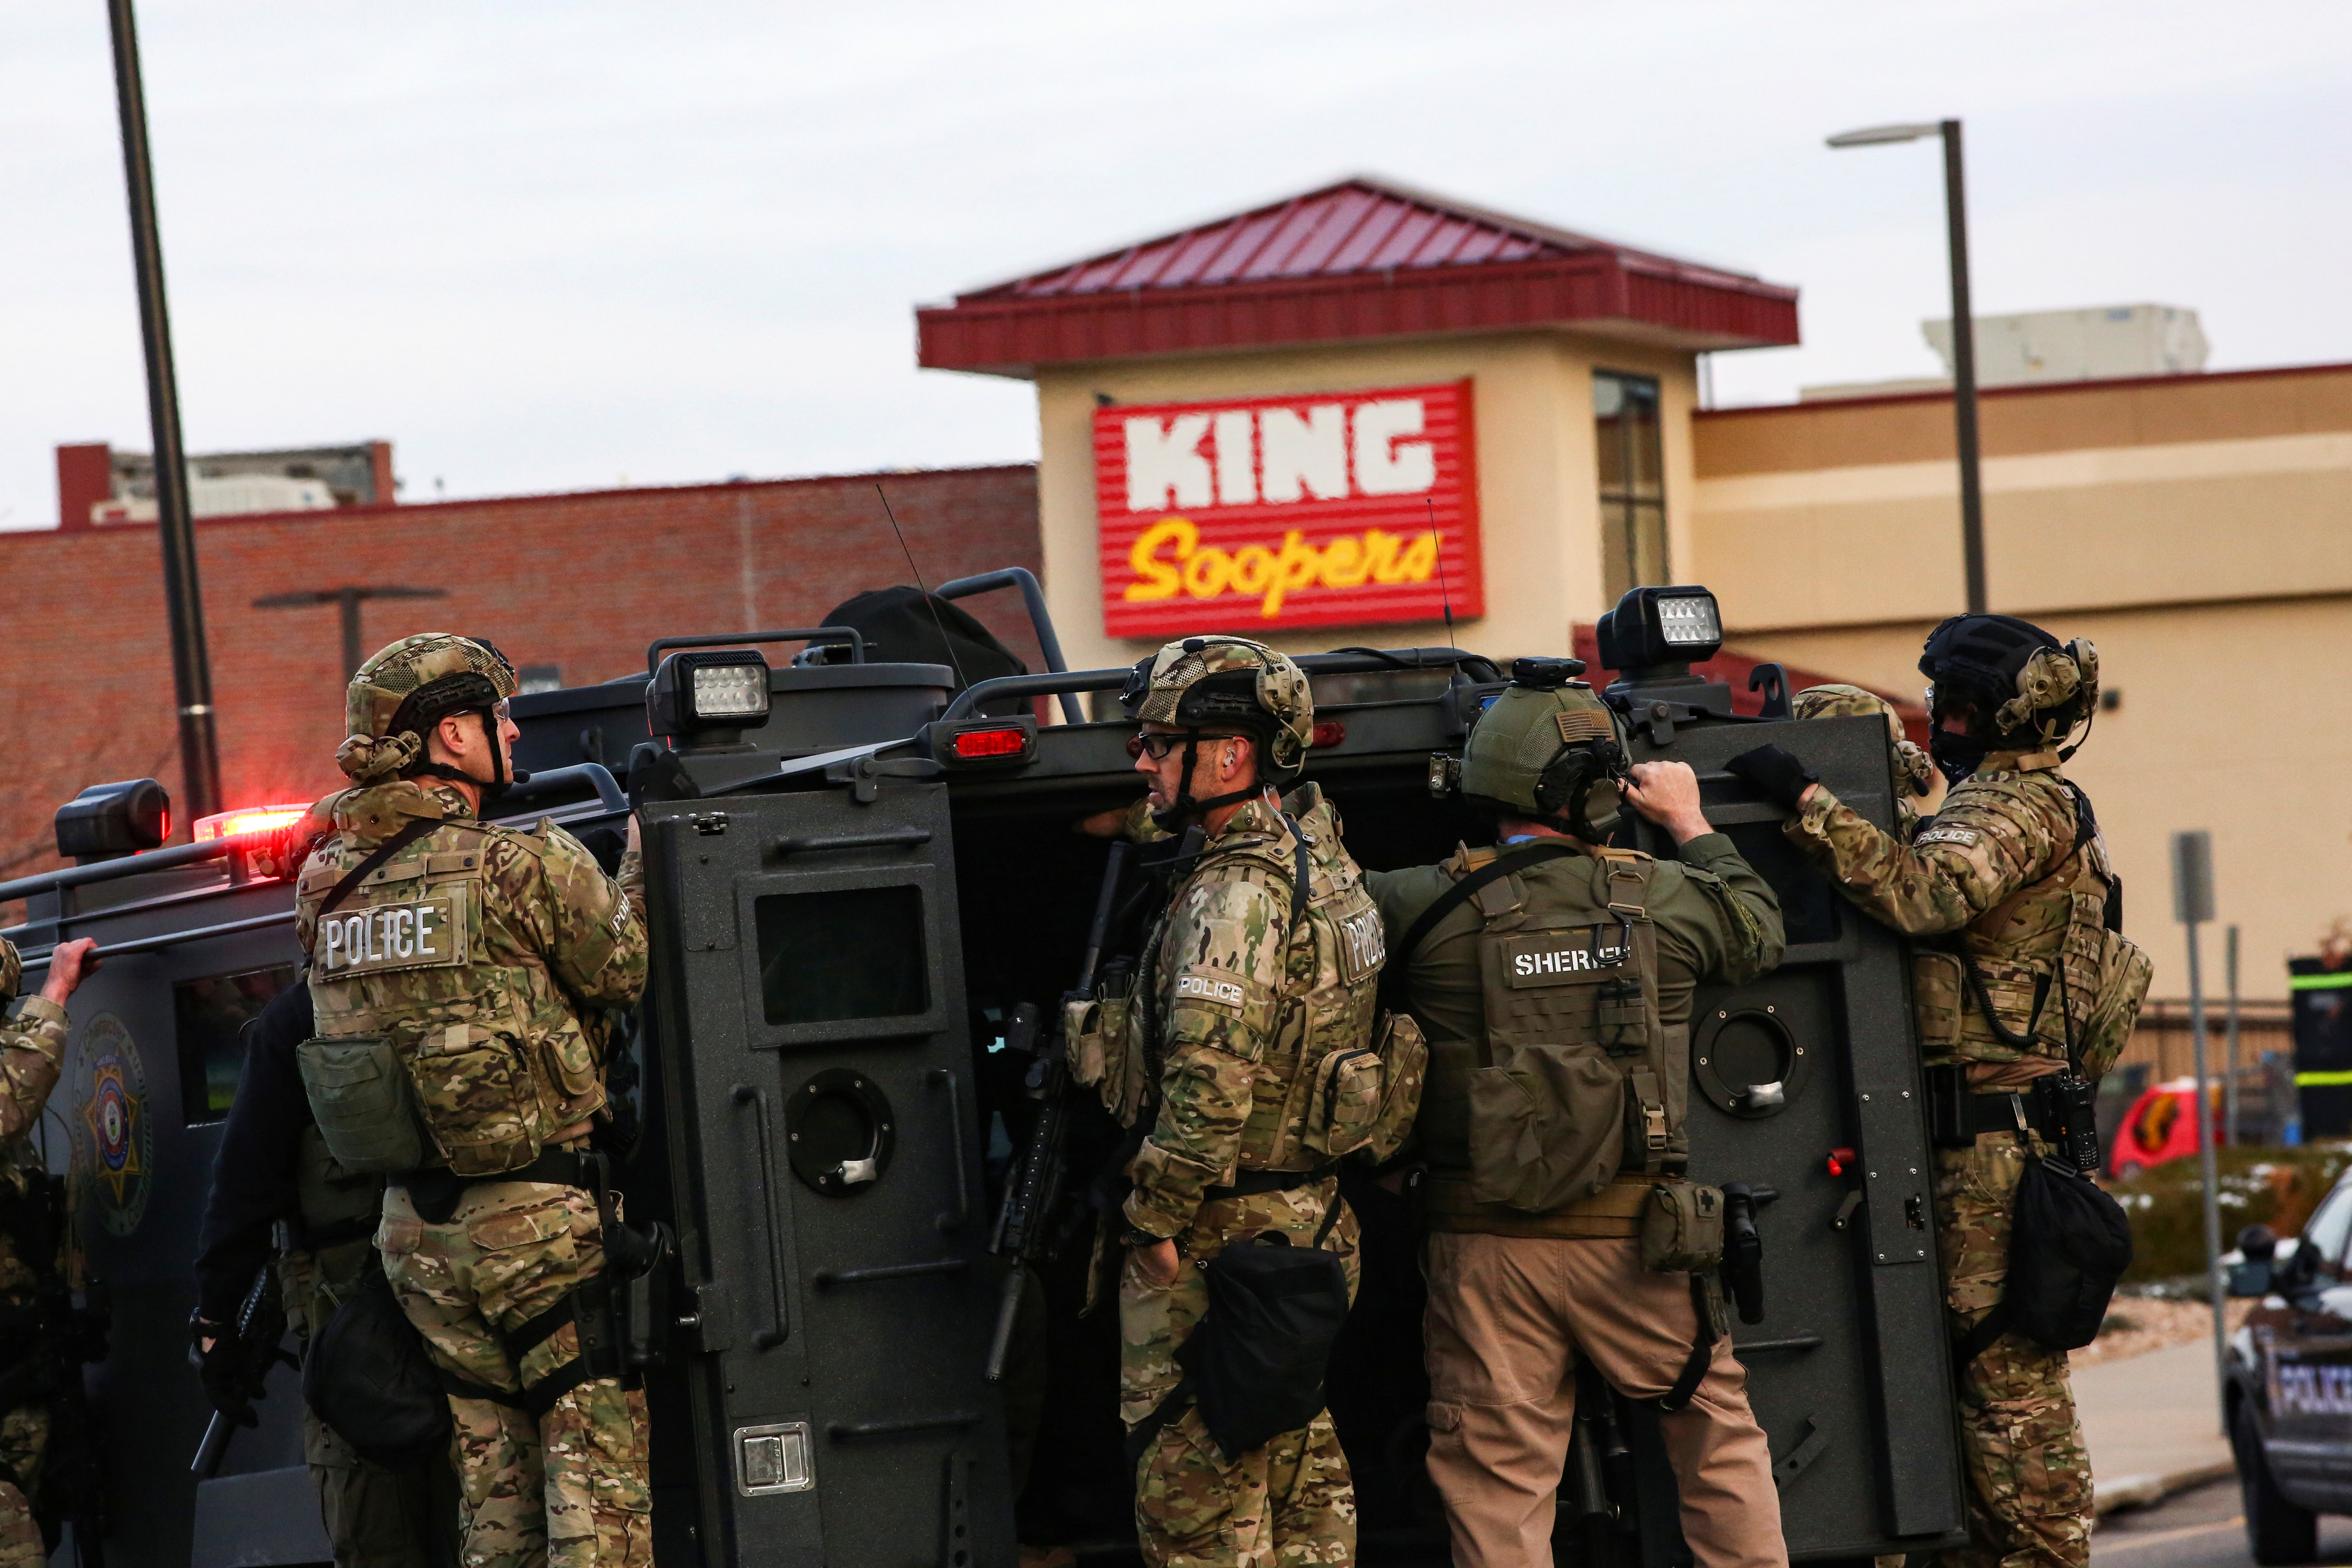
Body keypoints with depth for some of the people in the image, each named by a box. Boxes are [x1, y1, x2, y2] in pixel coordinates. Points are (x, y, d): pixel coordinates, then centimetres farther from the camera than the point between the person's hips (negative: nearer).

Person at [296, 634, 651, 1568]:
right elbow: (629, 971, -4)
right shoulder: (524, 864, -13)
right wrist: (647, 849, 7)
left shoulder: (327, 887, 6)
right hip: (540, 1218, -6)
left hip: (418, 1232, 6)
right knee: (602, 1474, -4)